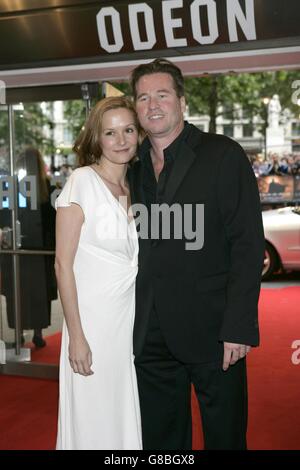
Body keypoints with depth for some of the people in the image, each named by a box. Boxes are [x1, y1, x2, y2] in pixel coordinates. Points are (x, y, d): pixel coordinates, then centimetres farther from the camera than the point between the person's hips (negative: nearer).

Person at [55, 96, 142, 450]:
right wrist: (76, 336, -15)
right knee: (93, 423, 7)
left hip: (133, 318, 6)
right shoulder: (81, 182, -10)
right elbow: (63, 264, -12)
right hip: (92, 320, -5)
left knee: (128, 417, 15)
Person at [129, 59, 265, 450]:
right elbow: (140, 249, 11)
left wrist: (239, 328, -15)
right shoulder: (133, 166, 10)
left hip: (211, 330, -4)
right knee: (160, 440, 15)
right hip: (151, 336, 5)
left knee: (225, 436, 10)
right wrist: (130, 323, 4)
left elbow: (248, 245, -10)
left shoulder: (223, 155, -4)